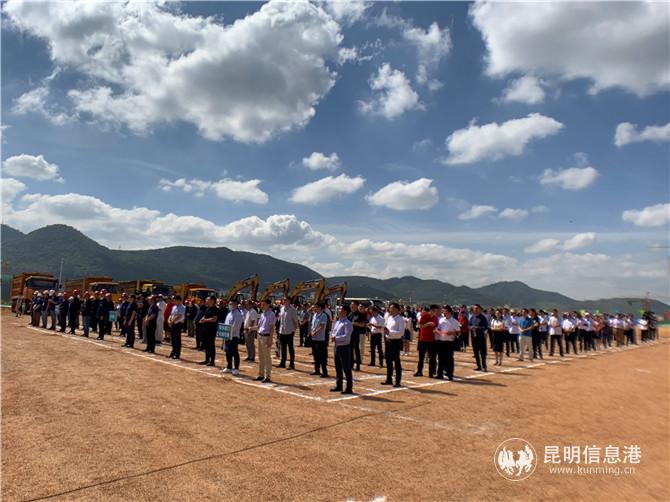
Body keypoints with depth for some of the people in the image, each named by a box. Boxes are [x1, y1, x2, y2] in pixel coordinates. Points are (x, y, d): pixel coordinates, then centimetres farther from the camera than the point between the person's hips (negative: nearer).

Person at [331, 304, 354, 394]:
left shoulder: (347, 323, -16)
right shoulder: (338, 322, 12)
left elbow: (346, 336, -25)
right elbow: (333, 331, 17)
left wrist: (336, 338, -21)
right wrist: (333, 336, -4)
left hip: (344, 347, -9)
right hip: (337, 346, 9)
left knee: (346, 368, -2)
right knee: (338, 368, 17)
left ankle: (349, 388, 6)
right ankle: (338, 386, 29)